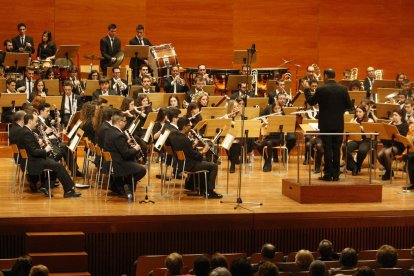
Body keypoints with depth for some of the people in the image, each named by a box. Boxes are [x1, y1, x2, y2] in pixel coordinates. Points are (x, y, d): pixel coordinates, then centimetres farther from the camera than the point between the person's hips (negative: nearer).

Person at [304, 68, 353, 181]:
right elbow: (349, 105, 2)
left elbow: (311, 102, 0)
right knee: (336, 148, 9)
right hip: (339, 124, 3)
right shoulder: (343, 89, -2)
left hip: (325, 124, -3)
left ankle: (328, 174, 0)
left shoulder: (321, 89, -12)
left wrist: (307, 89, 13)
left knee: (327, 148, 1)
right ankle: (336, 174, 10)